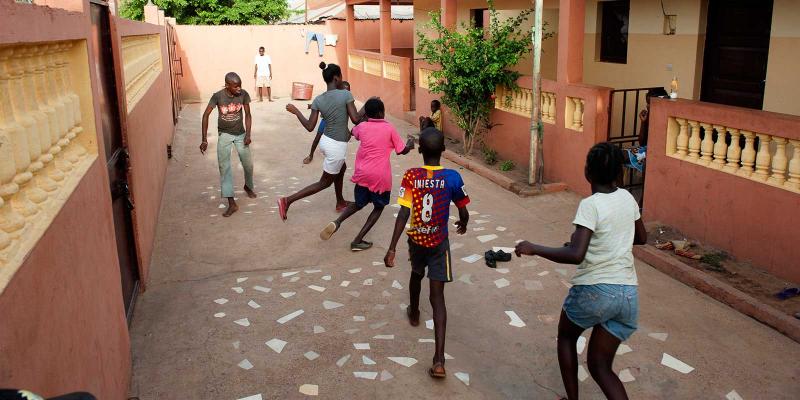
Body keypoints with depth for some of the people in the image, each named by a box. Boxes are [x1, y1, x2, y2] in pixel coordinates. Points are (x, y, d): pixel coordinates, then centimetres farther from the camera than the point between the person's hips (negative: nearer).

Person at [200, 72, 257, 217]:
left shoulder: (243, 94, -15)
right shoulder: (218, 96, -20)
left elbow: (247, 115, -6)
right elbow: (206, 115, -13)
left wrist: (248, 134, -17)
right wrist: (204, 139, -17)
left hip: (240, 134, 2)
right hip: (224, 134, -1)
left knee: (248, 164, 4)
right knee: (224, 166, -10)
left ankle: (248, 186, 38)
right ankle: (232, 204, -11)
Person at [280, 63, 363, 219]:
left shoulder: (318, 100, -4)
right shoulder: (345, 95, -18)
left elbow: (310, 127, -5)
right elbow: (356, 119, -20)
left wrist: (295, 111, 8)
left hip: (325, 141, 7)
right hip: (337, 147, -6)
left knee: (341, 169, 32)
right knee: (325, 182, 9)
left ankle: (340, 203, 47)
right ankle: (288, 200, 2)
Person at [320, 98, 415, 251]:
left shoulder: (362, 127, 5)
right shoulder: (389, 128, -4)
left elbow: (353, 132, 30)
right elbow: (402, 151, 4)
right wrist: (410, 144, 26)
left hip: (362, 174, 4)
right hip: (381, 176, -3)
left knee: (359, 204, 24)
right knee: (379, 207, 16)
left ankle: (337, 222, -4)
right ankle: (357, 241, 5)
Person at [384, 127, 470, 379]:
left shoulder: (411, 176, -13)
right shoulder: (452, 178, -11)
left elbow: (403, 214, -19)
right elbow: (463, 214, -1)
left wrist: (392, 248, -17)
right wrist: (463, 224, 23)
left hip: (416, 239, 1)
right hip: (439, 242, -1)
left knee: (416, 274, 31)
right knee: (438, 295, -2)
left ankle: (414, 313, 58)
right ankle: (439, 359, -11)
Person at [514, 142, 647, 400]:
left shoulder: (590, 205, -13)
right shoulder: (627, 198, 7)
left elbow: (575, 255, -23)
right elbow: (641, 238, 23)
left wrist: (533, 249, -13)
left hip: (594, 289, -5)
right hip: (628, 293, 5)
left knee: (566, 336, 26)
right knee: (600, 366, 13)